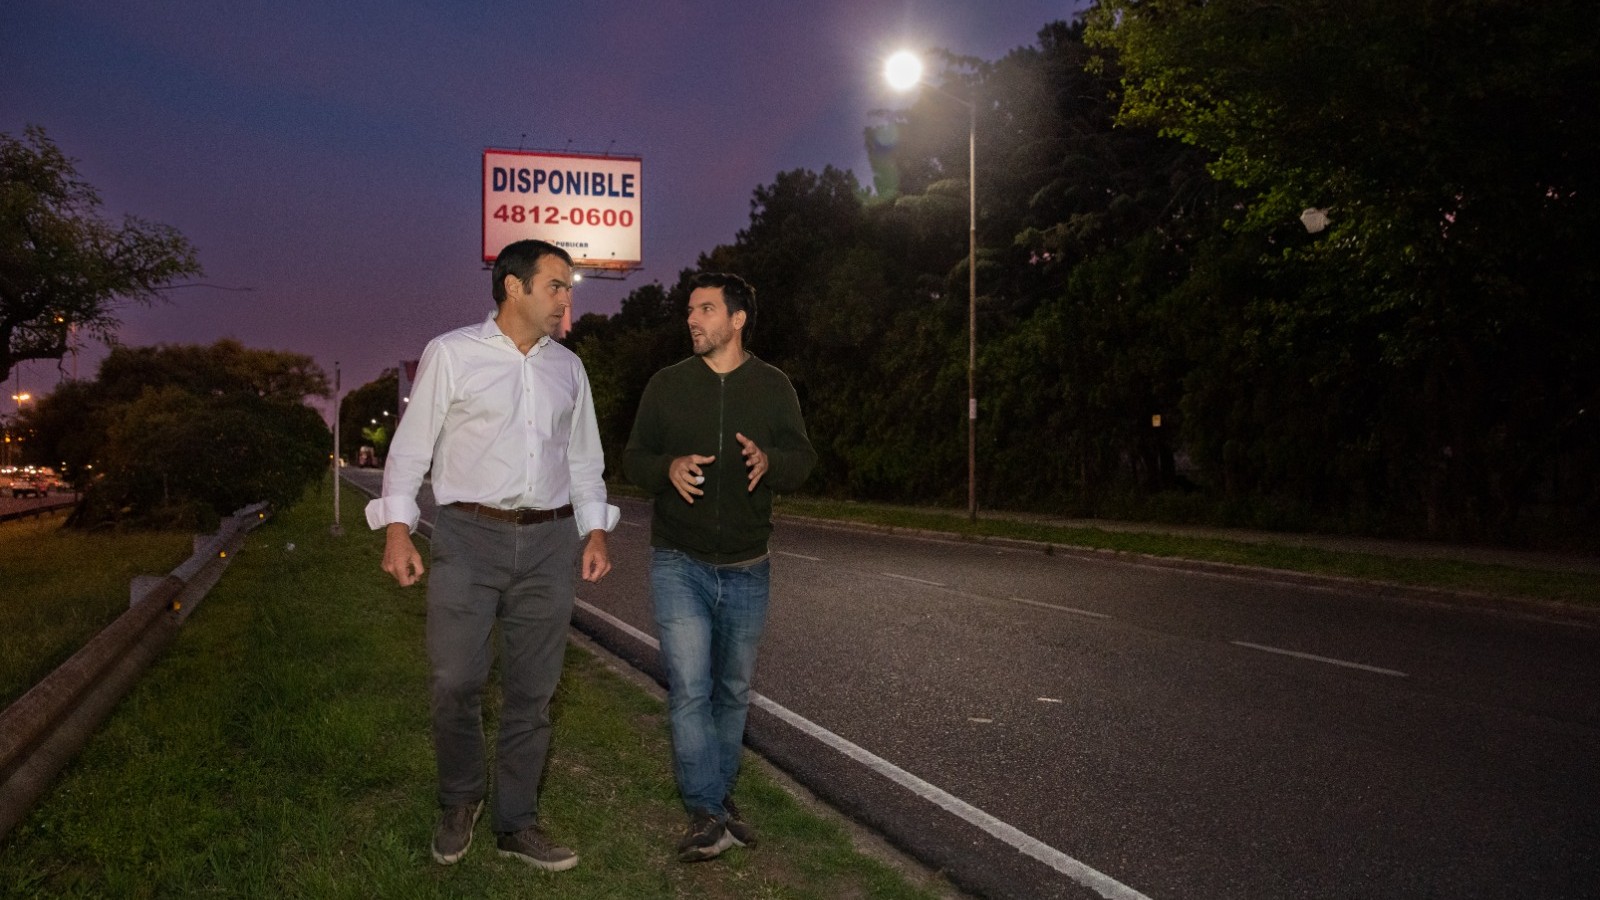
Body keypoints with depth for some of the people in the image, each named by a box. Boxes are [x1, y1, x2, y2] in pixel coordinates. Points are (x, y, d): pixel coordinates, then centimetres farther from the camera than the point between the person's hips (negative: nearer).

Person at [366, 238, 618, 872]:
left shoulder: (568, 367, 13)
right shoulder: (451, 354, 0)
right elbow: (412, 444, 0)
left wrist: (595, 529, 8)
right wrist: (397, 527, -9)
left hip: (550, 542, 4)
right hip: (469, 538, -3)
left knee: (532, 690, 7)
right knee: (454, 682, -3)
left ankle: (516, 823, 20)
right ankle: (459, 802, 24)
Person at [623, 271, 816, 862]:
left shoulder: (773, 387, 3)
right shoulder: (667, 385, 2)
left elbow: (803, 459, 1)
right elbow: (633, 458, 4)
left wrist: (768, 460, -22)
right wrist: (668, 468, -19)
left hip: (746, 570, 2)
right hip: (679, 563, -1)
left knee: (732, 692, 12)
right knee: (690, 690, -12)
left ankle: (718, 798, 28)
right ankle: (708, 815, -6)